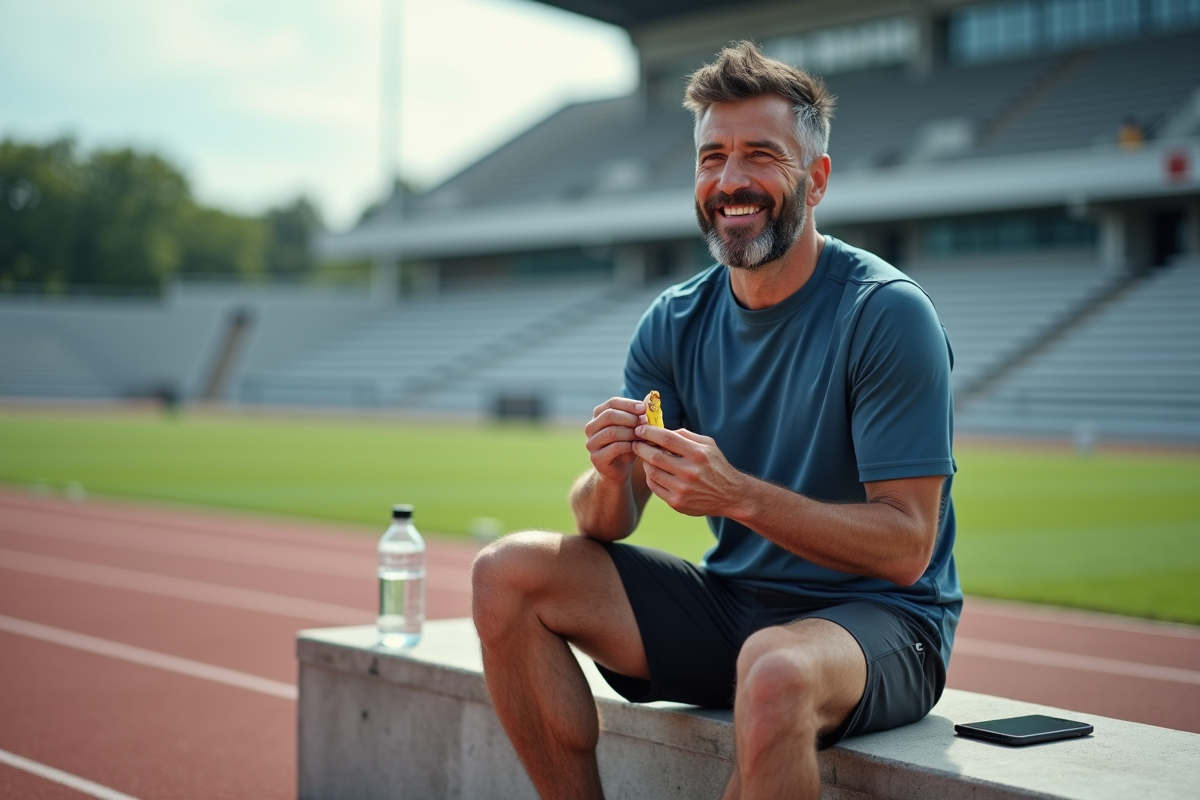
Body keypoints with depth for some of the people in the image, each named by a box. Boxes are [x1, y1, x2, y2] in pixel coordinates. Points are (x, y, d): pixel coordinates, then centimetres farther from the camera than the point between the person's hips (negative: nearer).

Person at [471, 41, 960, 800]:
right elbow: (607, 526, 1)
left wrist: (740, 495, -31)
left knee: (775, 669, -39)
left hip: (877, 620, -5)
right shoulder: (675, 323, 3)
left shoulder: (889, 315, -14)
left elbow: (907, 546, -18)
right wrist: (612, 480, -23)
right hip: (729, 604, 6)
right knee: (508, 573, -9)